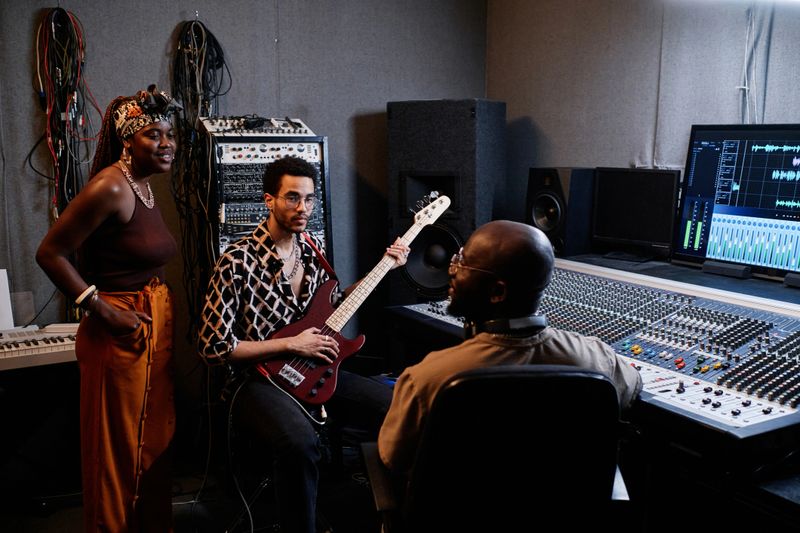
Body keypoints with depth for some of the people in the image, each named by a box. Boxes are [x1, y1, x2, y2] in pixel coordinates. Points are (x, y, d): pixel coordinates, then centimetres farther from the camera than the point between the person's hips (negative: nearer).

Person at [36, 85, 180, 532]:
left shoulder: (144, 184, 9)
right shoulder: (111, 186, -18)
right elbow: (50, 253, -18)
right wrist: (103, 311, -19)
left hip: (156, 327, 9)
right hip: (122, 335, -9)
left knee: (155, 443, 20)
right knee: (120, 450, 5)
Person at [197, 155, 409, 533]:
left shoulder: (314, 248, 7)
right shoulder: (237, 263, -13)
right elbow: (213, 347, -13)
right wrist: (291, 345, -16)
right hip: (262, 378, -6)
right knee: (300, 444, -37)